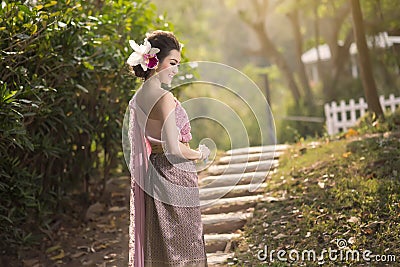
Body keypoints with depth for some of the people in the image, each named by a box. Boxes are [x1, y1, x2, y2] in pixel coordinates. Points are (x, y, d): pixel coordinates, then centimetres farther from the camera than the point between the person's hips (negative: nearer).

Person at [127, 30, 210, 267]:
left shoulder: (138, 97, 8)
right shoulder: (164, 98, -18)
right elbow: (174, 148, -21)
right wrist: (200, 154, -4)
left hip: (150, 175, 9)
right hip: (175, 177, -9)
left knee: (155, 246, 15)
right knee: (181, 247, 1)